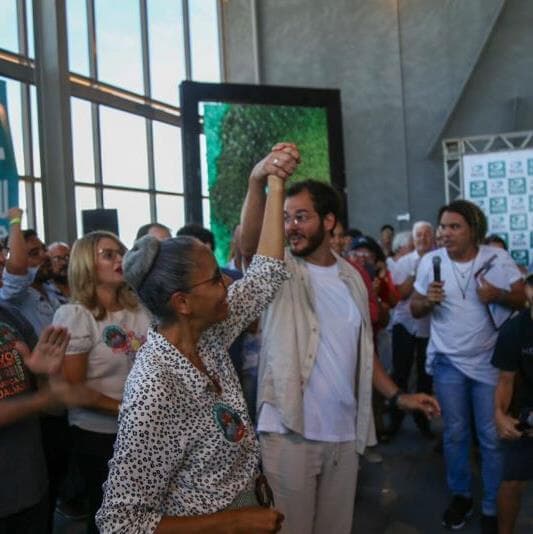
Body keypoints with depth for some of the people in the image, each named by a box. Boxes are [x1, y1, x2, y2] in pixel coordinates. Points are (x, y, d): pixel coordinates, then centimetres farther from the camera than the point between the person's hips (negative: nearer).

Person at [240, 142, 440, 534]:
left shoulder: (352, 277, 7)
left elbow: (362, 349, 14)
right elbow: (250, 244, -30)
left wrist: (397, 395, 6)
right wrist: (257, 183, -46)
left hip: (344, 431, 4)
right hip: (289, 432, -4)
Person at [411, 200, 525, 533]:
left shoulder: (498, 258, -9)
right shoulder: (430, 261, -6)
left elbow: (523, 300, -4)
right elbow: (415, 310, 1)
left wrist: (498, 295, -24)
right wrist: (428, 300, -22)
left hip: (489, 361, -1)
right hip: (448, 361, 1)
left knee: (492, 437, 5)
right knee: (455, 434, 13)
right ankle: (461, 495, 31)